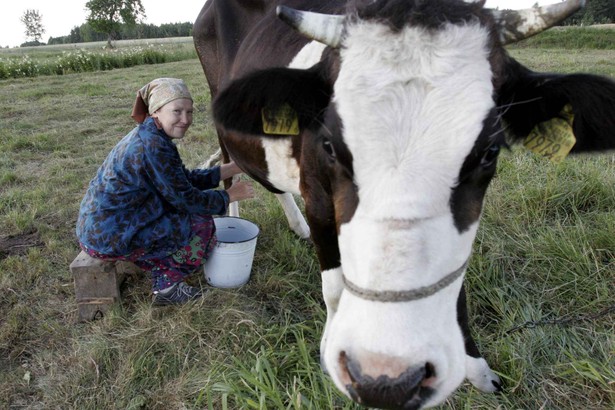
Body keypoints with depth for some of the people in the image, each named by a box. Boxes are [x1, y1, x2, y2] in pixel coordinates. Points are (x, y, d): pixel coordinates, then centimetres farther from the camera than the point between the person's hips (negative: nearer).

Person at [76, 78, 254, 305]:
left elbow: (185, 179, 13)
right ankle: (167, 287, 6)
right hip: (110, 237, -10)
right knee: (201, 224, -6)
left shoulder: (147, 136, 8)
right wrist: (229, 196, -3)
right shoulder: (153, 146, -22)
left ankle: (163, 279, 21)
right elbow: (186, 199, -17)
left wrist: (231, 169, 10)